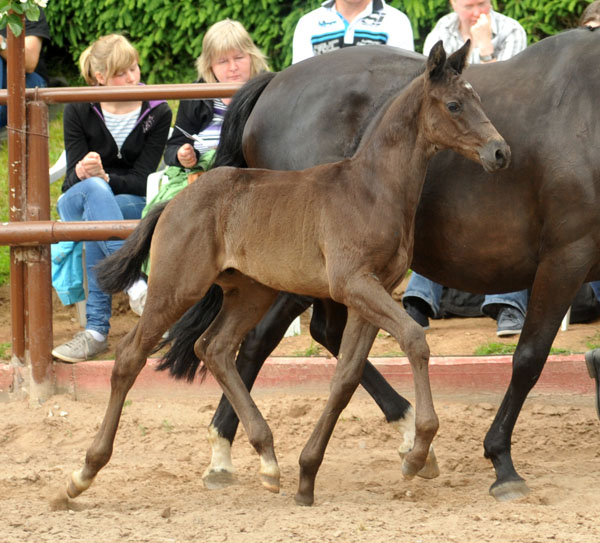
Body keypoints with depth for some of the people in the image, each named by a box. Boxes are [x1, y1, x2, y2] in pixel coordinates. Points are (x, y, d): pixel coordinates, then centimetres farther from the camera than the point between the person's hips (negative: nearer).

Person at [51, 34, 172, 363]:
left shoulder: (157, 113, -4)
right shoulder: (79, 111, -2)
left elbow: (141, 180, -10)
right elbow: (73, 174, -7)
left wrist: (103, 178, -30)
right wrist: (83, 174, -33)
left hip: (136, 205, -1)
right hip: (77, 200, 1)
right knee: (92, 190, -38)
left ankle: (96, 329, -44)